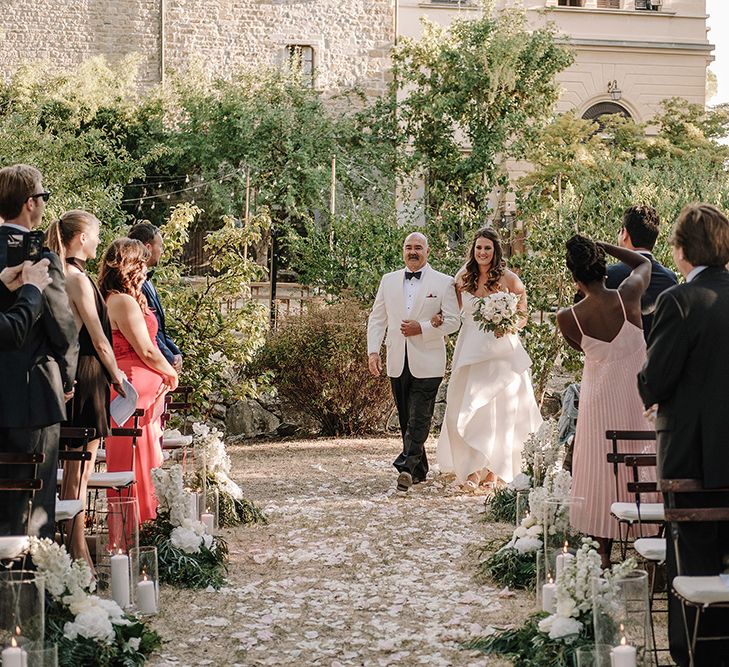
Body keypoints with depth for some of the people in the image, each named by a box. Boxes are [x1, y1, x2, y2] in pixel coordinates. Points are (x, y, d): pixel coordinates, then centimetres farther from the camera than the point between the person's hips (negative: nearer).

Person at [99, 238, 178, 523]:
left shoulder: (111, 299, 15)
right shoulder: (124, 301, -16)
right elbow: (147, 351, -15)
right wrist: (171, 374, 1)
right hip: (135, 386, -10)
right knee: (135, 458, -4)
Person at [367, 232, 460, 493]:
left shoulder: (443, 283, 2)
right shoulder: (388, 281, 12)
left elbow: (453, 321, -2)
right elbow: (377, 319, 12)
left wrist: (422, 328, -15)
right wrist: (373, 351, -1)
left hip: (427, 363, -4)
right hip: (398, 362, 4)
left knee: (418, 419, -12)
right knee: (406, 420, 9)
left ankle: (406, 466, -20)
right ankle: (419, 470, 18)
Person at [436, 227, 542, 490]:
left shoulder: (508, 279, -3)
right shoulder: (463, 278, 6)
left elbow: (523, 317, 3)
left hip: (502, 351, -2)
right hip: (470, 349, 2)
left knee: (500, 409, -2)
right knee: (469, 407, -4)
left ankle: (493, 467, 7)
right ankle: (472, 469, 1)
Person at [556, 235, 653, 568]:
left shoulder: (568, 318, -13)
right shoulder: (628, 295, -13)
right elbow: (643, 262, 9)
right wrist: (601, 246, 5)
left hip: (599, 400, -1)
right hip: (638, 395, 1)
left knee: (602, 472, 9)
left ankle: (605, 554, 14)